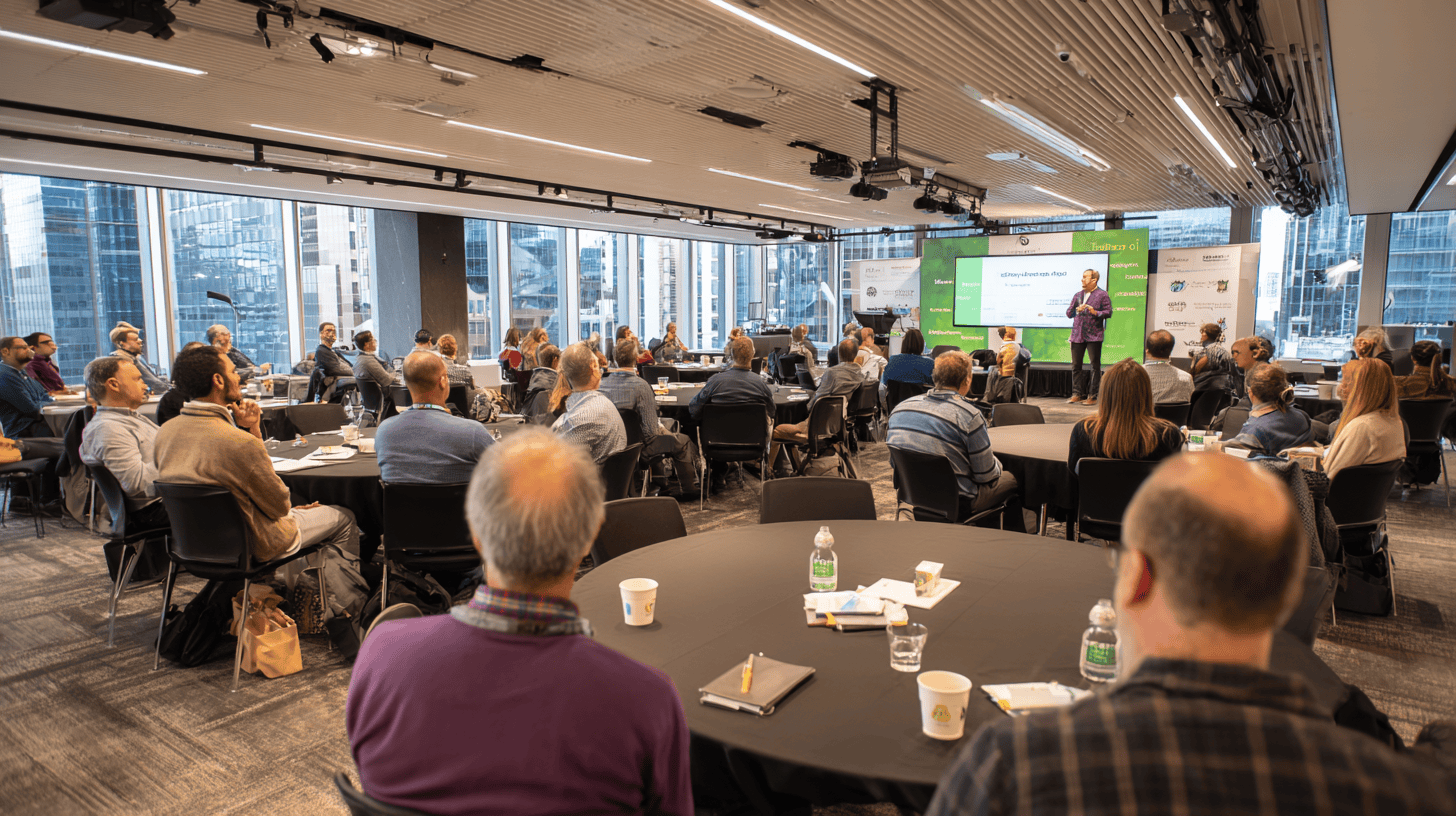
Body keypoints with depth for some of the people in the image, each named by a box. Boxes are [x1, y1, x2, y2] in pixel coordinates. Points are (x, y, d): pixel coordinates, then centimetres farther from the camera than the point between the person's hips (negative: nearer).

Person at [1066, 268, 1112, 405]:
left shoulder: (1102, 295, 0)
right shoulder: (1078, 295, 16)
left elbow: (1108, 312, -5)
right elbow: (1068, 313, 14)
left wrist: (1095, 312, -20)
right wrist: (1076, 310, -6)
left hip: (1093, 336, -5)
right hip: (1077, 335, 5)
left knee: (1095, 366, -1)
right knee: (1076, 365, 7)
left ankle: (1092, 396, 3)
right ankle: (1077, 394, 15)